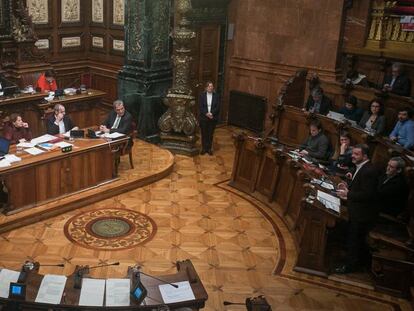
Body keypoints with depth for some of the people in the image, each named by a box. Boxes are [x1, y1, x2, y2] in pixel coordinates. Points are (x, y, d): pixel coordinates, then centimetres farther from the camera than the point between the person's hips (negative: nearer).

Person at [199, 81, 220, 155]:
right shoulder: (202, 95, -2)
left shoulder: (216, 96, -1)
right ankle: (204, 148, 17)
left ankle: (209, 148, 16)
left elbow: (217, 107, -4)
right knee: (204, 134, 6)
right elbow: (200, 106, -6)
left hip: (213, 118, 0)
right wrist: (206, 114, -18)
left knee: (210, 134, 6)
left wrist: (211, 113, -17)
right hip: (204, 118, 0)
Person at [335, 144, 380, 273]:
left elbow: (367, 194, -28)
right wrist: (348, 186, 1)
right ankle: (364, 258, 42)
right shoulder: (361, 167, 6)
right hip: (357, 211, 10)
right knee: (358, 238, 23)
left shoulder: (369, 171, -26)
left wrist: (348, 194, -23)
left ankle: (349, 265, 19)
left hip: (362, 213, -10)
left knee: (353, 239, 4)